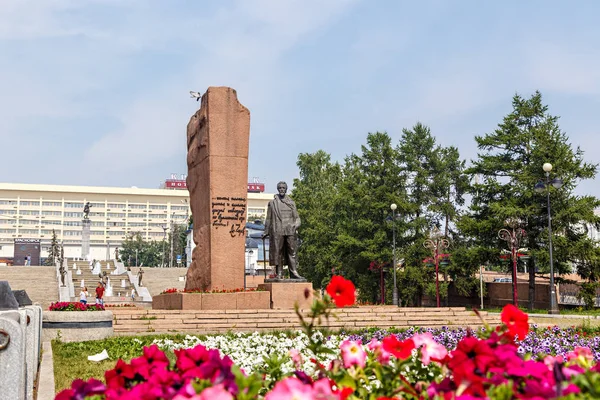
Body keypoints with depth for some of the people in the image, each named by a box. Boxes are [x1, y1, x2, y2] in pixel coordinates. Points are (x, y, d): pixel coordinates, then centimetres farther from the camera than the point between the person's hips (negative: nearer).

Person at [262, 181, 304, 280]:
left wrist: (296, 225, -6)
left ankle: (293, 272, -4)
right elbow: (269, 219, 12)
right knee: (278, 252, -3)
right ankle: (279, 273, 0)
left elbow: (297, 217, 14)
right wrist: (266, 232, 9)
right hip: (277, 231, -2)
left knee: (292, 251, -3)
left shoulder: (291, 203, 15)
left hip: (290, 231, 2)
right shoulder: (272, 203, 10)